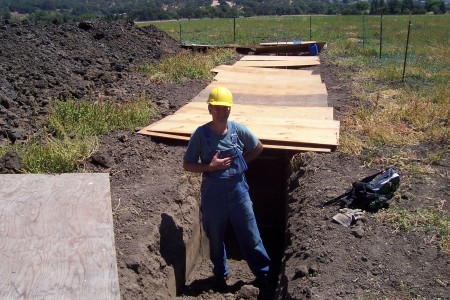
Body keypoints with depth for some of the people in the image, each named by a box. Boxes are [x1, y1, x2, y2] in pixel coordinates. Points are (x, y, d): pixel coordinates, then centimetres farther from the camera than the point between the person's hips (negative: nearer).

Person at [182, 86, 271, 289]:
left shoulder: (238, 130, -7)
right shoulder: (201, 134, -12)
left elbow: (258, 148, 11)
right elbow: (187, 165, -7)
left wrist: (240, 162, 1)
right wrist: (210, 166, -21)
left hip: (237, 188, 1)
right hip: (213, 191, -1)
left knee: (250, 234, 11)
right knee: (215, 236, 16)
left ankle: (264, 273, 30)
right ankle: (221, 274, 40)